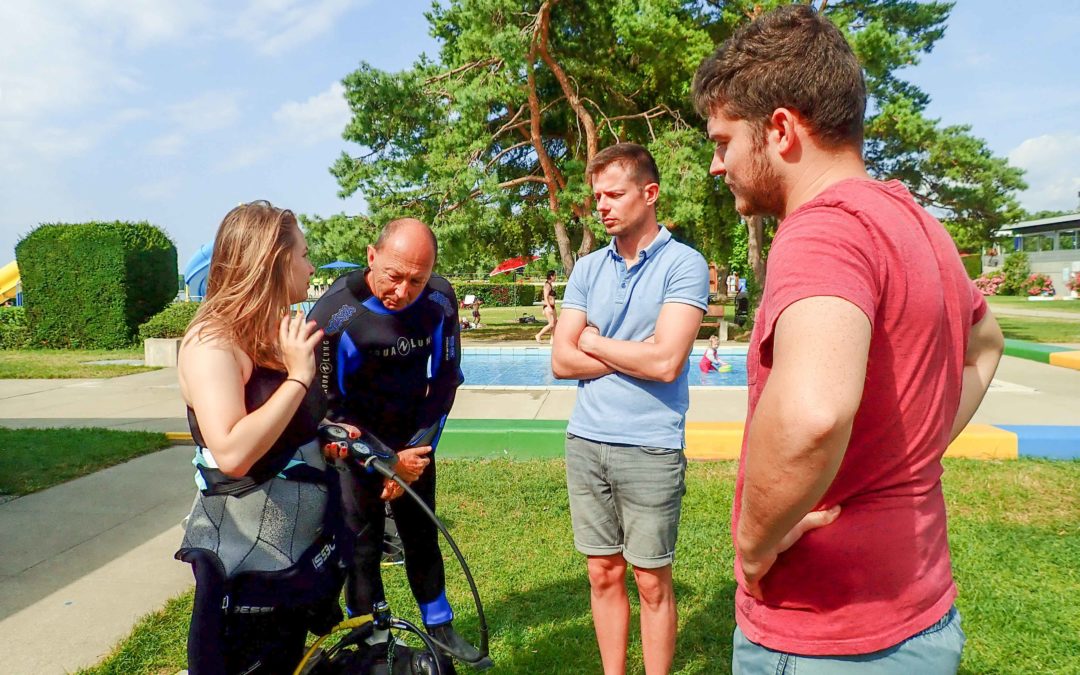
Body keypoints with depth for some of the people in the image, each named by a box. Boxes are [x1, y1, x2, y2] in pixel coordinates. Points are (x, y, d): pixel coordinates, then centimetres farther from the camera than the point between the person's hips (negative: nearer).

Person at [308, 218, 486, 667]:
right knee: (362, 544, 1)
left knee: (422, 533, 12)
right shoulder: (334, 314, -26)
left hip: (413, 442, 3)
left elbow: (445, 382, -5)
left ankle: (439, 628, 32)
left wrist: (416, 453, -8)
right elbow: (329, 406, -18)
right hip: (355, 444, -3)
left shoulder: (440, 301, -15)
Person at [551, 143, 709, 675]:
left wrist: (594, 342, -5)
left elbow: (666, 361, -19)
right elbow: (562, 361, 1)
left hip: (651, 449, -4)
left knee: (652, 584, 8)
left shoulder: (683, 264, -7)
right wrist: (633, 356, -9)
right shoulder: (587, 268, 8)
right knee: (603, 576, 15)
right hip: (586, 441, 5)